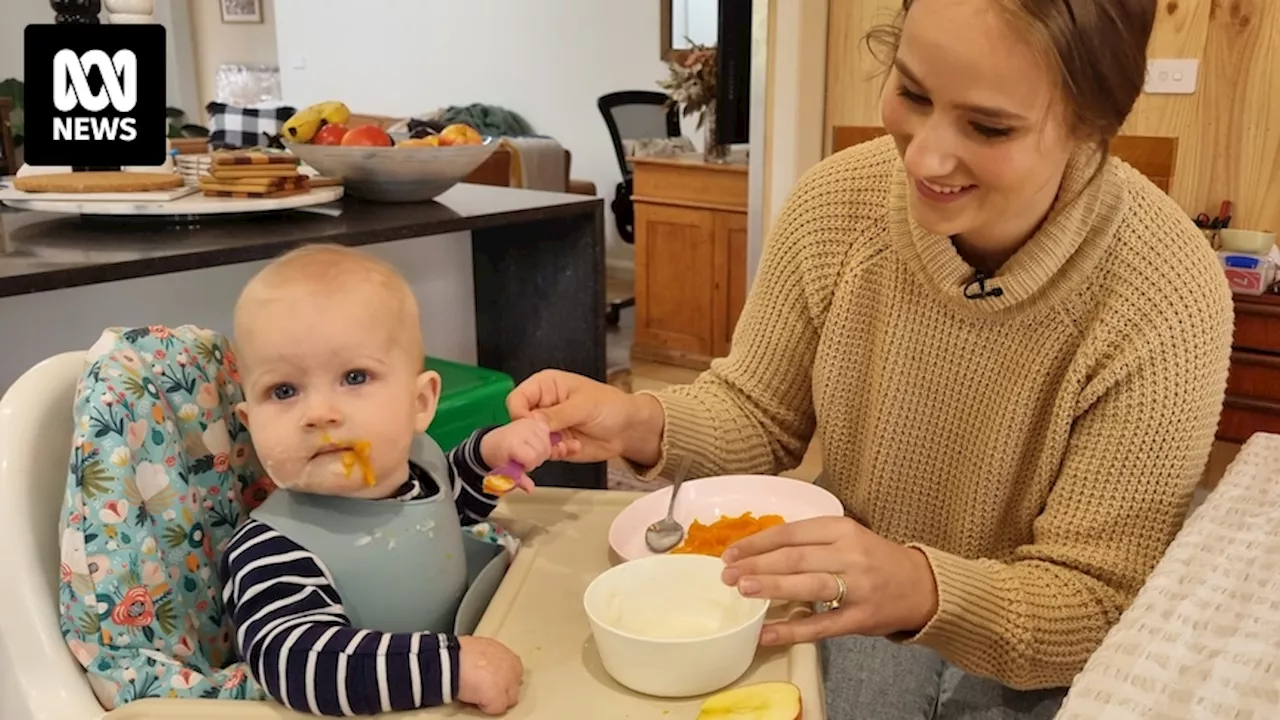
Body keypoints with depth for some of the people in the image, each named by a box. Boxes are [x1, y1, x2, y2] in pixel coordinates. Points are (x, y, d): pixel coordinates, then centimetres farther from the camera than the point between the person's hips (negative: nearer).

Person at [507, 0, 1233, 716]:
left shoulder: (1166, 303, -26)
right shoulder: (837, 202, -16)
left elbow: (1101, 605, -21)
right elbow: (759, 413, -2)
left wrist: (922, 589, -40)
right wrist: (645, 424, -23)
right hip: (852, 610, 2)